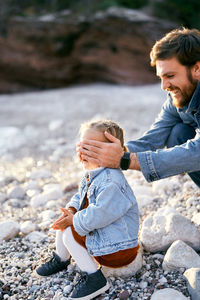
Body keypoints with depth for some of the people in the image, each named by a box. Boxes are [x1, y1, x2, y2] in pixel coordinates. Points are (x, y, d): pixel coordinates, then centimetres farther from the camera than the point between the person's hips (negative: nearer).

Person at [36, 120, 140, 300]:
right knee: (64, 222, 9)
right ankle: (61, 260, 33)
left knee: (69, 233, -14)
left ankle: (94, 279, -5)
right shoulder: (91, 174, 2)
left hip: (116, 248, -10)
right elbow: (80, 196, 13)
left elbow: (99, 215, -34)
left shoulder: (111, 182, -31)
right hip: (102, 232, 10)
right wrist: (71, 210, -8)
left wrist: (75, 219, -20)